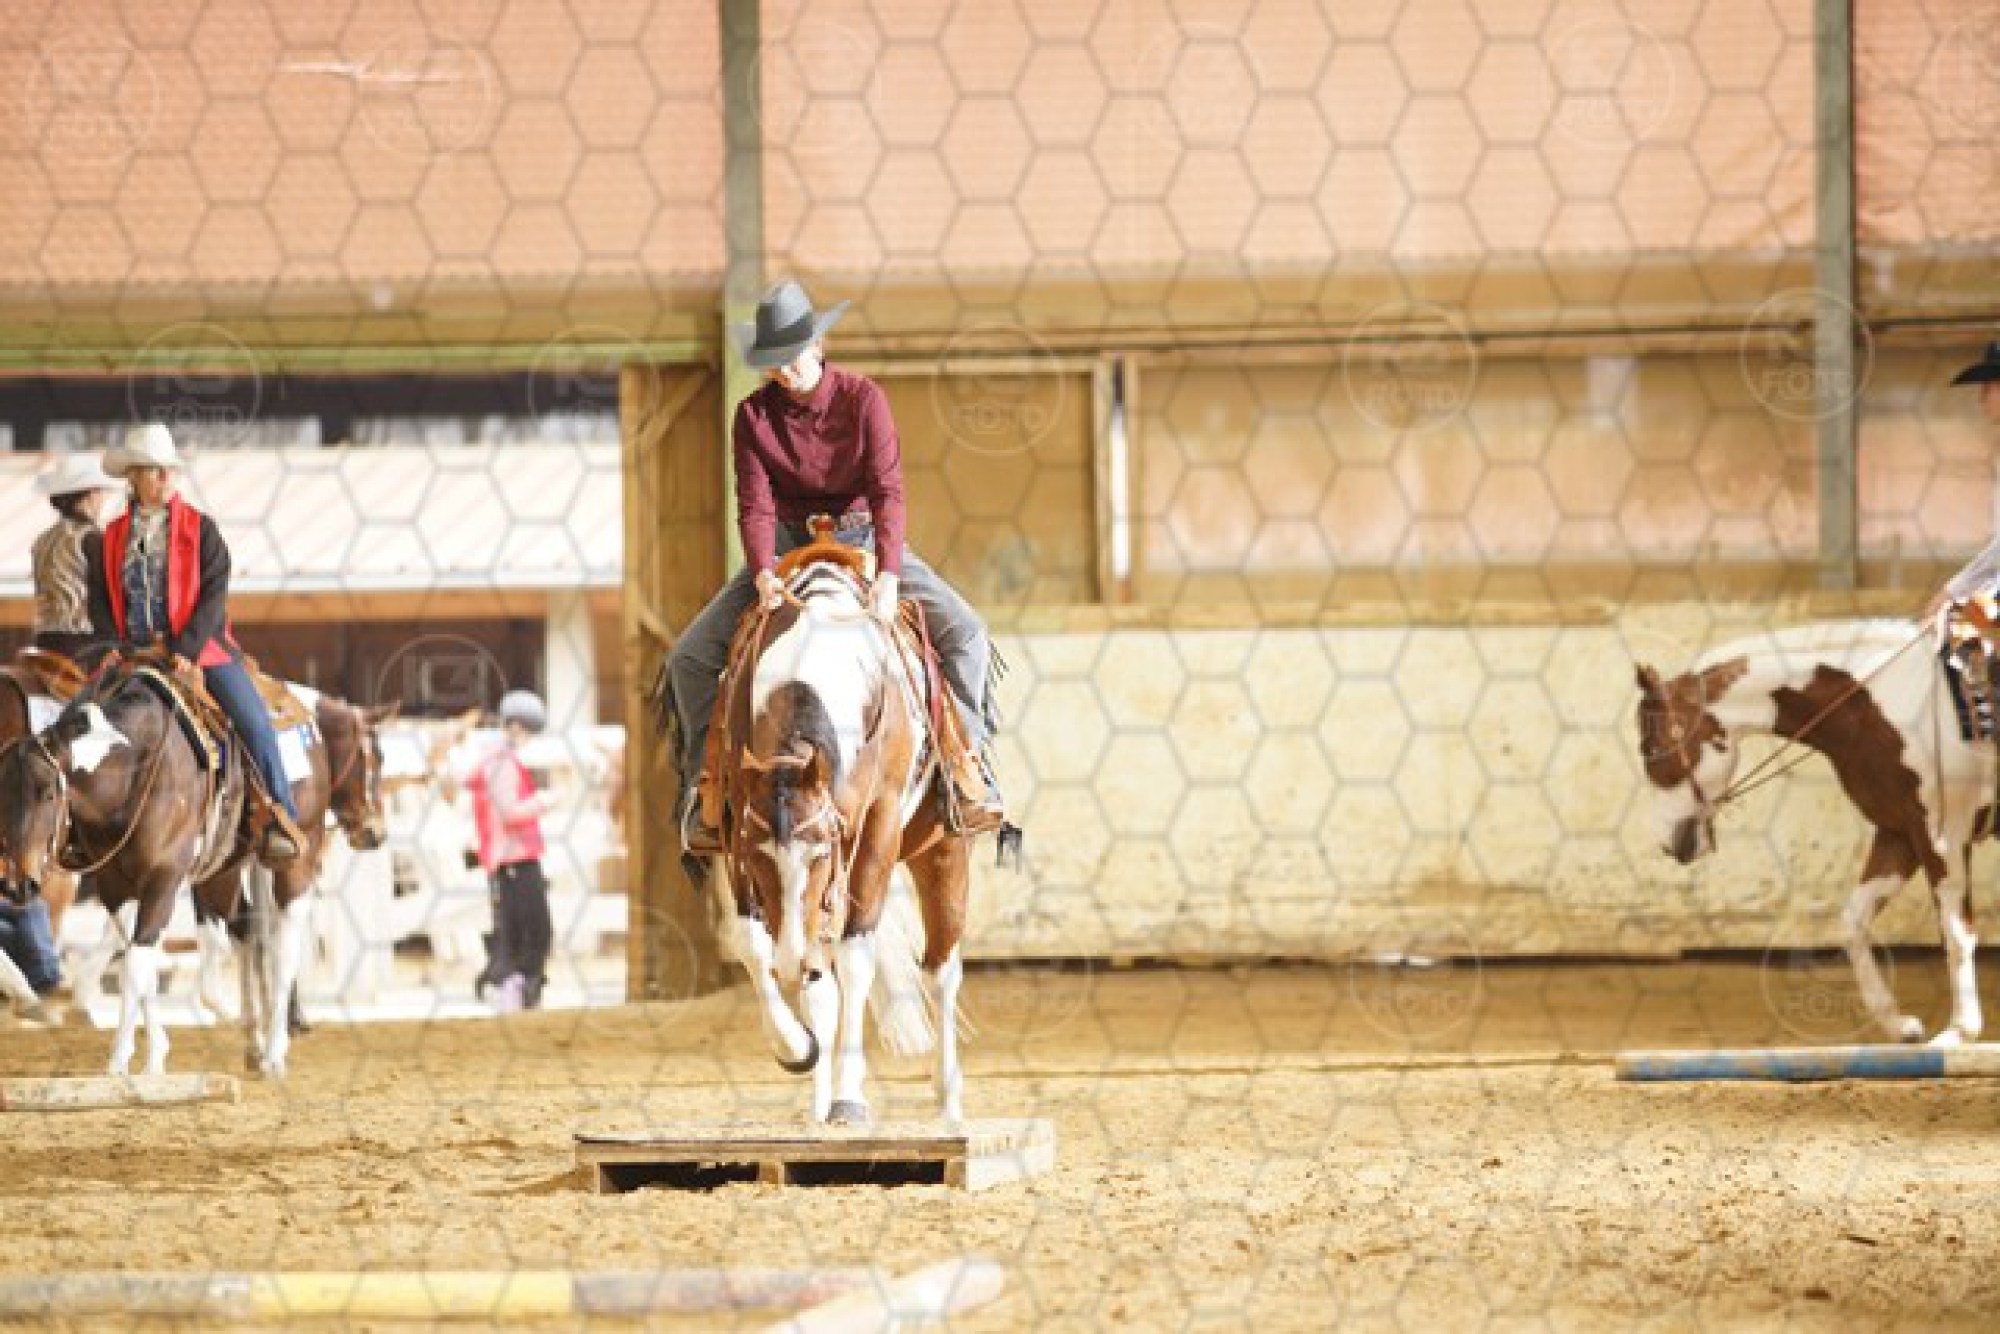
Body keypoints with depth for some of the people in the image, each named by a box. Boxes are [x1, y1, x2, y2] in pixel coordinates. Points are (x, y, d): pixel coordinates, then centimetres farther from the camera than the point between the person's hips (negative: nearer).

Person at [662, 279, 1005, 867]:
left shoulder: (863, 398, -12)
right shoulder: (754, 415, -8)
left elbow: (887, 490, -20)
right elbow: (755, 504, -15)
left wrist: (888, 576, -34)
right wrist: (763, 574, -34)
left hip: (863, 537, -1)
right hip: (786, 545, 1)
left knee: (965, 630, -20)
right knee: (690, 656, -14)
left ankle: (968, 760, -10)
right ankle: (703, 784, -3)